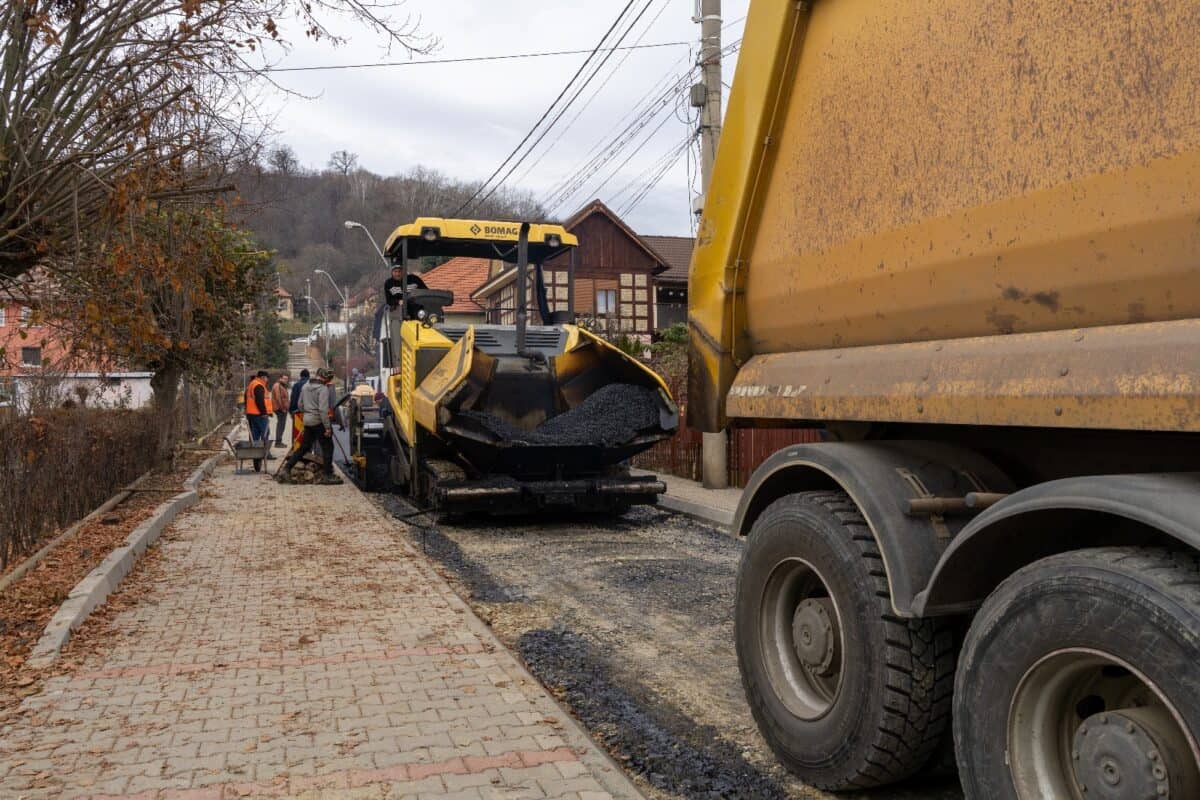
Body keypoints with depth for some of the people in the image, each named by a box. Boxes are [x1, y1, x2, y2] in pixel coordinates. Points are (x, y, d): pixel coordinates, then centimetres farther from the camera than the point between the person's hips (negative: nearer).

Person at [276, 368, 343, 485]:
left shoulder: (306, 386, 9)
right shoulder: (323, 389, -15)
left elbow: (300, 404, 15)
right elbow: (323, 410, -22)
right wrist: (328, 427, -20)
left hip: (307, 421, 8)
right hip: (319, 422, -8)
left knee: (304, 447, 16)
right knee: (327, 448, 3)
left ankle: (286, 470, 13)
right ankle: (327, 475, 5)